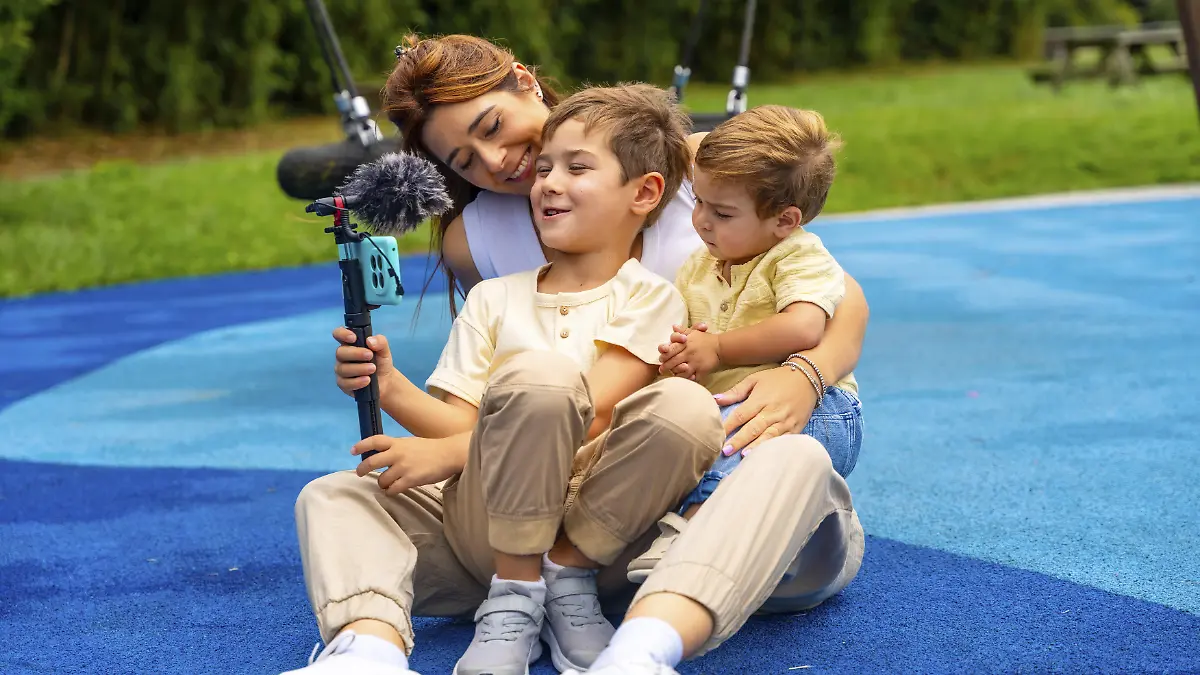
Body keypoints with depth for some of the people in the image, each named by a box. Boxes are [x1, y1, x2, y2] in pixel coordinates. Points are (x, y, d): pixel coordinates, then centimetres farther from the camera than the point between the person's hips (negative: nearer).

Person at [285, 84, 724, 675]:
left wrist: (445, 454, -18)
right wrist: (390, 390, -13)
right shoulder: (493, 298, 18)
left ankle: (568, 573, -13)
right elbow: (467, 423, 7)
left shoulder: (647, 298, 4)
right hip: (483, 523, 3)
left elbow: (592, 413, -12)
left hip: (599, 521, -3)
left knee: (687, 407, -30)